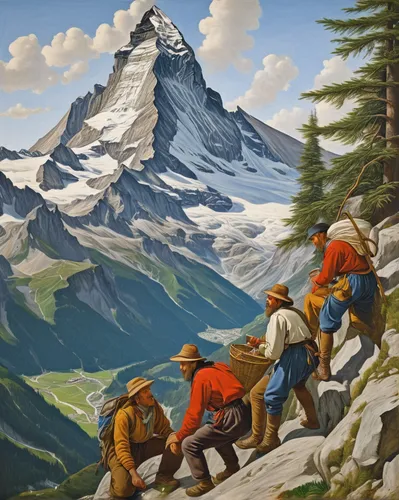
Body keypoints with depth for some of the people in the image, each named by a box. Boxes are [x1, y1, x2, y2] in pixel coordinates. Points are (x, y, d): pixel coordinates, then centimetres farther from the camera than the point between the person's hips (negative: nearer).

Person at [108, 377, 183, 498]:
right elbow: (122, 447, -30)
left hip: (145, 445, 5)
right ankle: (117, 476, 9)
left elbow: (165, 429, -1)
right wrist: (134, 473, -37)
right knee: (124, 490, -28)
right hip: (124, 451, -5)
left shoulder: (155, 407, -11)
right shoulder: (124, 415, -29)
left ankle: (164, 477, 3)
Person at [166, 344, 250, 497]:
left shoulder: (201, 377, -9)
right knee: (217, 435, 39)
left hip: (231, 420, -10)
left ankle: (204, 482, 4)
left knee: (189, 444, -3)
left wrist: (179, 435, 4)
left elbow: (194, 413, -8)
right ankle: (232, 467, 44)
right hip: (246, 416, 10)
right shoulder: (217, 367, 15)